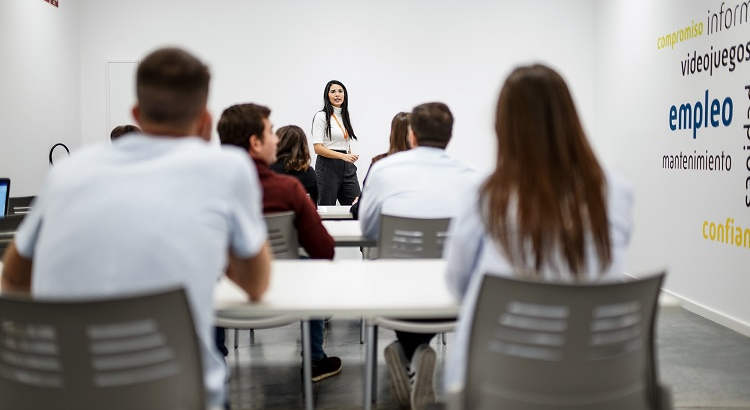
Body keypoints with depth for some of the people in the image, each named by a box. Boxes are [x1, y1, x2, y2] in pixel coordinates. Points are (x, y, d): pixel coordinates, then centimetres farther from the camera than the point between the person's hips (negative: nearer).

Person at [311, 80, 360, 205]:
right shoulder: (321, 116, -5)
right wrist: (343, 156, -20)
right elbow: (318, 148, -13)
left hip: (347, 168, 6)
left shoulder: (345, 116, 16)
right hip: (328, 167, -6)